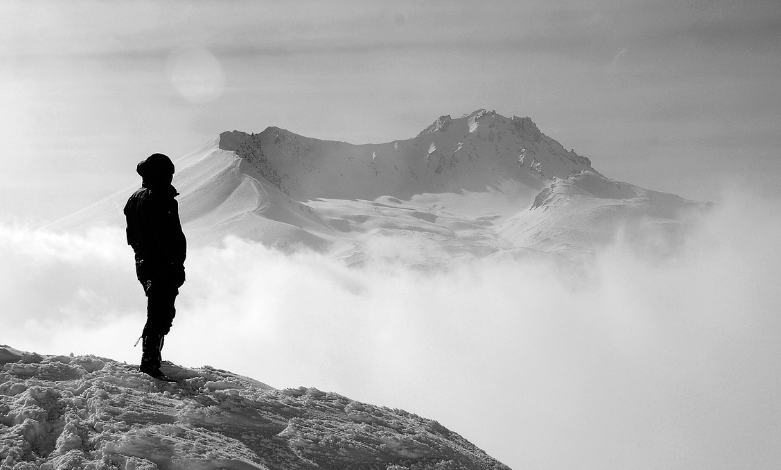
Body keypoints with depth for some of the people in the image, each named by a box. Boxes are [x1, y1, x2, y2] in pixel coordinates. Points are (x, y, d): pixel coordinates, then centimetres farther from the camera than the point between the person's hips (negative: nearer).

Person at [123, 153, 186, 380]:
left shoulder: (134, 198, 11)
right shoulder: (162, 199, -17)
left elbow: (131, 235, 17)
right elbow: (173, 237, -22)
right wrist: (178, 266, -17)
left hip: (143, 264, 9)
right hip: (164, 267, -9)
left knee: (156, 311, 21)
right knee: (162, 314, -4)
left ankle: (152, 358, 31)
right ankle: (150, 363, -6)